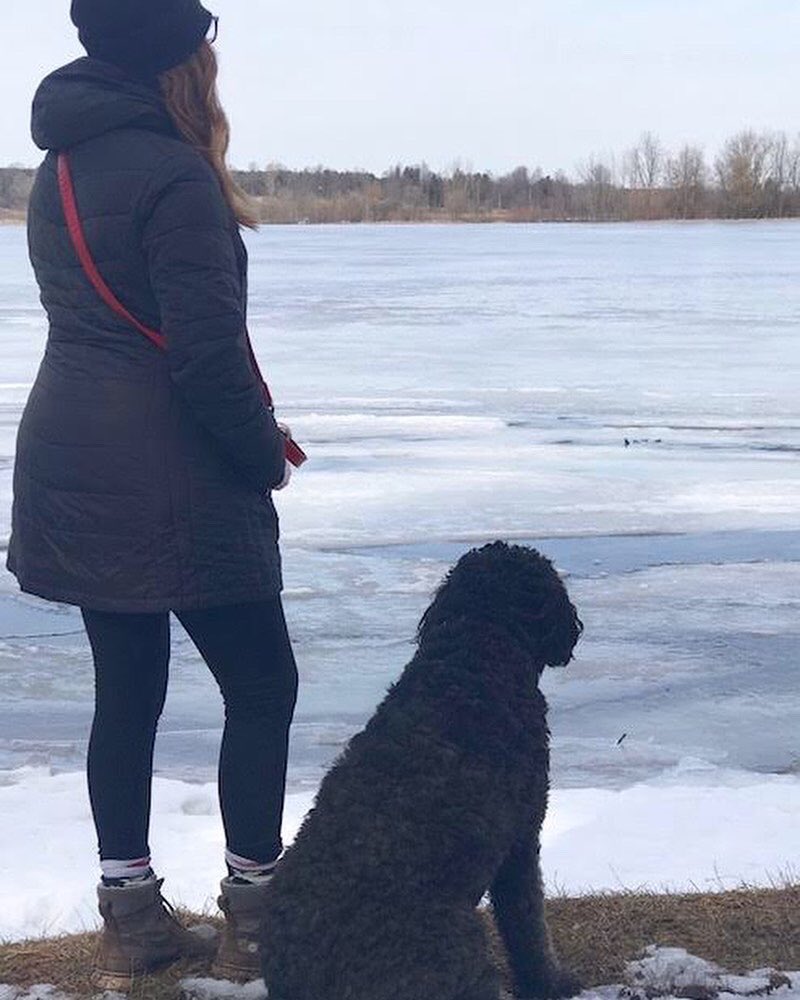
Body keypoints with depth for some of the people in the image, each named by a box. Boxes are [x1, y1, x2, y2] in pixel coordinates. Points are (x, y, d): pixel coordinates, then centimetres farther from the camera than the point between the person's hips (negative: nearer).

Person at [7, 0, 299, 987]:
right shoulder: (174, 175, -17)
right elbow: (208, 353, -20)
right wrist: (265, 454, -4)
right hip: (173, 489, -8)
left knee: (126, 689, 15)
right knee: (260, 686, 6)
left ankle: (130, 917, 22)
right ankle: (254, 918, 13)